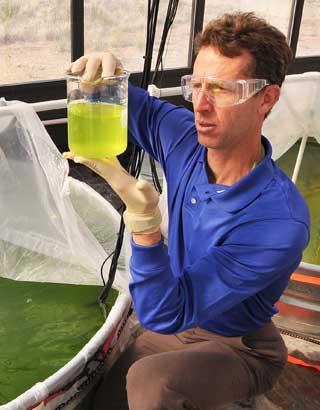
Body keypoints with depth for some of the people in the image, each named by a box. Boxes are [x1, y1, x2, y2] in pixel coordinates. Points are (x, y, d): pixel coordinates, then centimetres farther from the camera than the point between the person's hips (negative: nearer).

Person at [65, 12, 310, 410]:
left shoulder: (281, 223, -36)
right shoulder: (186, 137, -18)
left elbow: (165, 315, -36)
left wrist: (145, 218, -52)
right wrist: (103, 74, -23)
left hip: (238, 347, -5)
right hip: (181, 321, 6)